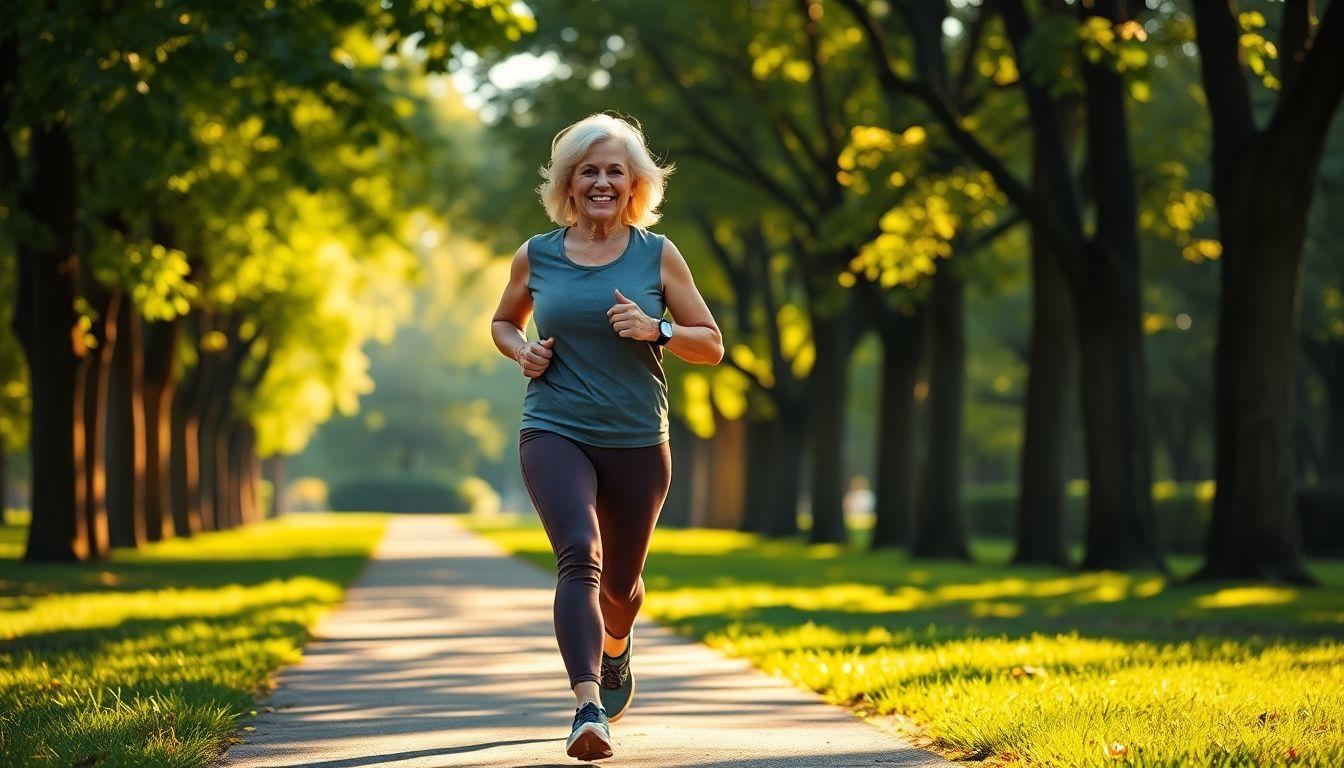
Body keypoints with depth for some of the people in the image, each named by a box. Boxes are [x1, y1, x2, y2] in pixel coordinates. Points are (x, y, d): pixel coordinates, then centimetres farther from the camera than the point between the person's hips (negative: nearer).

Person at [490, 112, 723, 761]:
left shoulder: (658, 255, 1)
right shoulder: (535, 257, 3)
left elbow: (712, 346, 4)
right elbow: (503, 323, 22)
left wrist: (657, 330, -16)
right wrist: (522, 351, -1)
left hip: (637, 441, 1)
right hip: (554, 433, -1)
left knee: (620, 580, 16)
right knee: (580, 554, -26)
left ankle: (616, 647, 53)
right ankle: (589, 708, -37)